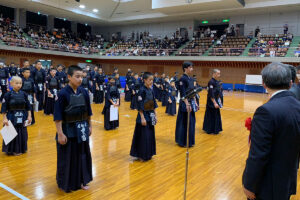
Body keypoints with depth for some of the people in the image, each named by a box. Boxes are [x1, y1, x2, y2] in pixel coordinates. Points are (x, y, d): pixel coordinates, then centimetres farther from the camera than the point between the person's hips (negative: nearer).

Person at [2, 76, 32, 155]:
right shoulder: (8, 95, -8)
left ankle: (21, 149, 26)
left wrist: (29, 116, 3)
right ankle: (11, 150, 17)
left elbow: (28, 106, 6)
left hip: (22, 118, 3)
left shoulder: (24, 94, 1)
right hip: (12, 118, -3)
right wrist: (5, 118, -11)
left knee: (22, 133, 10)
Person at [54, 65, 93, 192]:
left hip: (82, 130, 5)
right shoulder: (63, 94, -16)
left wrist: (89, 126, 12)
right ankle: (66, 183, 28)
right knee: (67, 157, 8)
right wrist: (60, 134, -15)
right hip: (68, 130, -5)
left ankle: (81, 180, 33)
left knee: (82, 154, 15)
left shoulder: (84, 92, 0)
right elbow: (58, 116, -14)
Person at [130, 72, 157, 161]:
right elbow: (140, 106, -17)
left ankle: (148, 154, 26)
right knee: (143, 135, -1)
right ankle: (141, 155, 13)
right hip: (144, 115, -7)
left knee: (150, 135, 13)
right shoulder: (142, 90, -14)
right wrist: (142, 118, -18)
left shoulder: (151, 90, 8)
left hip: (150, 115, 8)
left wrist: (155, 115, 11)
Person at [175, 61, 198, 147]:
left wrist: (195, 102, 14)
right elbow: (182, 93, -18)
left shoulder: (191, 79, 12)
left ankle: (190, 141, 24)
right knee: (184, 122, -1)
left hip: (191, 102, 8)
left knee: (192, 122, 12)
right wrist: (187, 104, -23)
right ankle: (183, 141, 12)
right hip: (185, 103, -8)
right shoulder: (183, 79, -13)